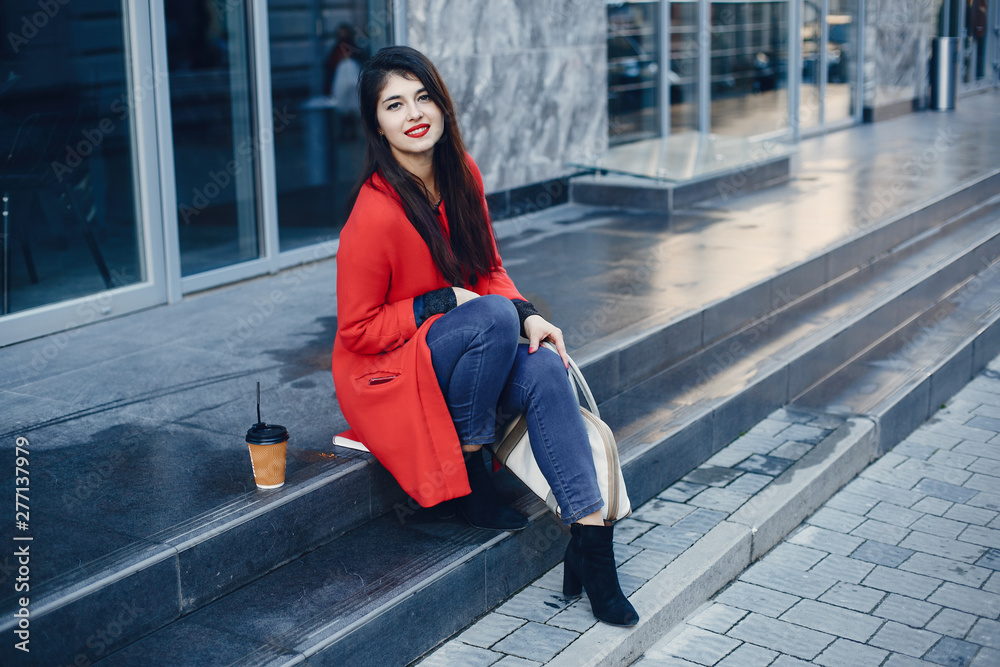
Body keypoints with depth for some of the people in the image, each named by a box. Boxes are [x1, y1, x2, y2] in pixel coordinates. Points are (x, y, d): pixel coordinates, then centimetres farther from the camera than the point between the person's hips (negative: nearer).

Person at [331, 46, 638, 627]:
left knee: (545, 370, -23)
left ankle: (591, 540, -23)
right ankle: (469, 478, -16)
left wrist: (528, 315, -11)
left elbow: (489, 269, 8)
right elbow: (357, 331, -17)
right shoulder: (374, 215, -24)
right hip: (386, 373, -6)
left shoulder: (461, 173, -2)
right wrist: (445, 303, -21)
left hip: (460, 359, 6)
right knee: (495, 316, -32)